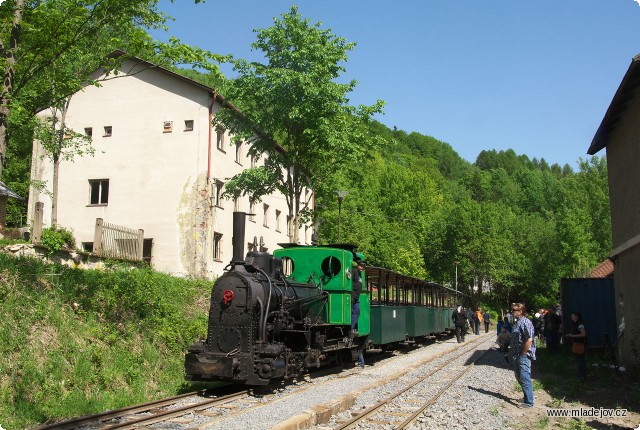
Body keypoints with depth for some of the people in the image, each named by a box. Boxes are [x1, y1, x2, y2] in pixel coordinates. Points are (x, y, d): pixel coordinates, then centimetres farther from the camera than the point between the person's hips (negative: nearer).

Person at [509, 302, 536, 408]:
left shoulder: (525, 322, -17)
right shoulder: (518, 322, 14)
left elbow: (529, 340, -23)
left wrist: (522, 354, -19)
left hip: (524, 356, -10)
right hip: (517, 356, 10)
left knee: (524, 378, -6)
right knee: (519, 377, 18)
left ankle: (528, 402, 0)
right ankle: (527, 397, 31)